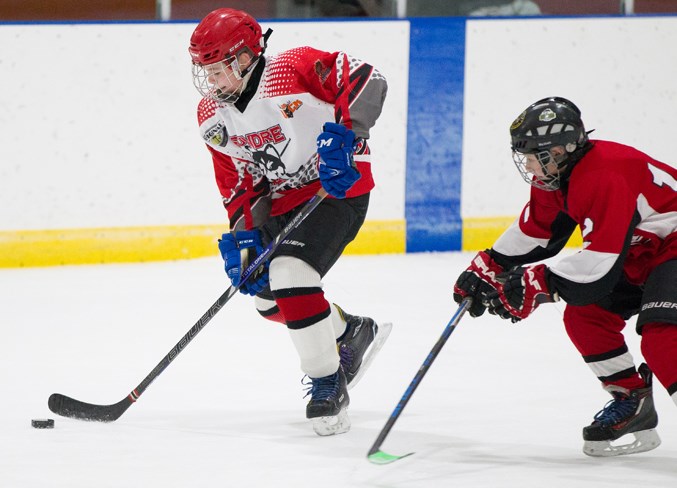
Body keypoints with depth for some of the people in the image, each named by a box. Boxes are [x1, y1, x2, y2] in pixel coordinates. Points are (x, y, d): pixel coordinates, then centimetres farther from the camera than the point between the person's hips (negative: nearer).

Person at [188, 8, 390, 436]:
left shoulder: (291, 71, -24)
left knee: (289, 274, -26)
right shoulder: (213, 117, -1)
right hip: (282, 199, 9)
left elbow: (367, 80, -27)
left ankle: (327, 383, -14)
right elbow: (238, 184, 5)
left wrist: (343, 135, -35)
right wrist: (244, 237, -8)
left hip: (338, 186, -9)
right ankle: (353, 333, 37)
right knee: (267, 297, 13)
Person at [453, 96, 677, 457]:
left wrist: (535, 284, -30)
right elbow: (533, 232, 15)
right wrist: (486, 270, 7)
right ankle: (632, 403, 16)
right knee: (584, 316, 7)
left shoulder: (604, 176, -31)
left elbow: (600, 263, -34)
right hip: (641, 255, 11)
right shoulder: (557, 175, 1)